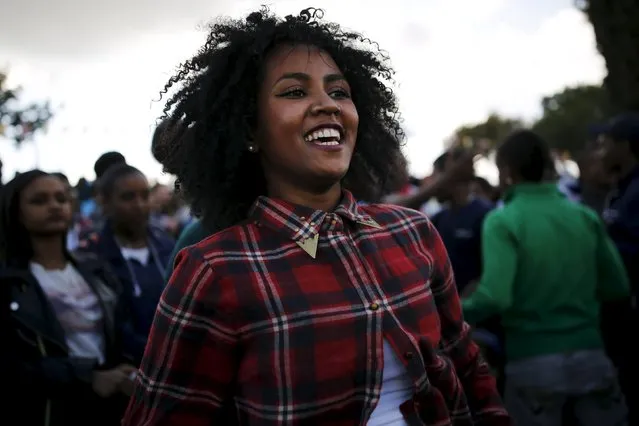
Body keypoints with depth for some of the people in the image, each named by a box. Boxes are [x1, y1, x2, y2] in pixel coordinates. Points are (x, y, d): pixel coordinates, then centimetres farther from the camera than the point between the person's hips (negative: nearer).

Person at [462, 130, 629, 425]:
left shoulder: (501, 221, -10)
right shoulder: (585, 216, 4)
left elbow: (495, 297, -21)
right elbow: (617, 287, 8)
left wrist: (458, 312, -2)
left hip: (533, 362, -3)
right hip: (591, 357, 4)